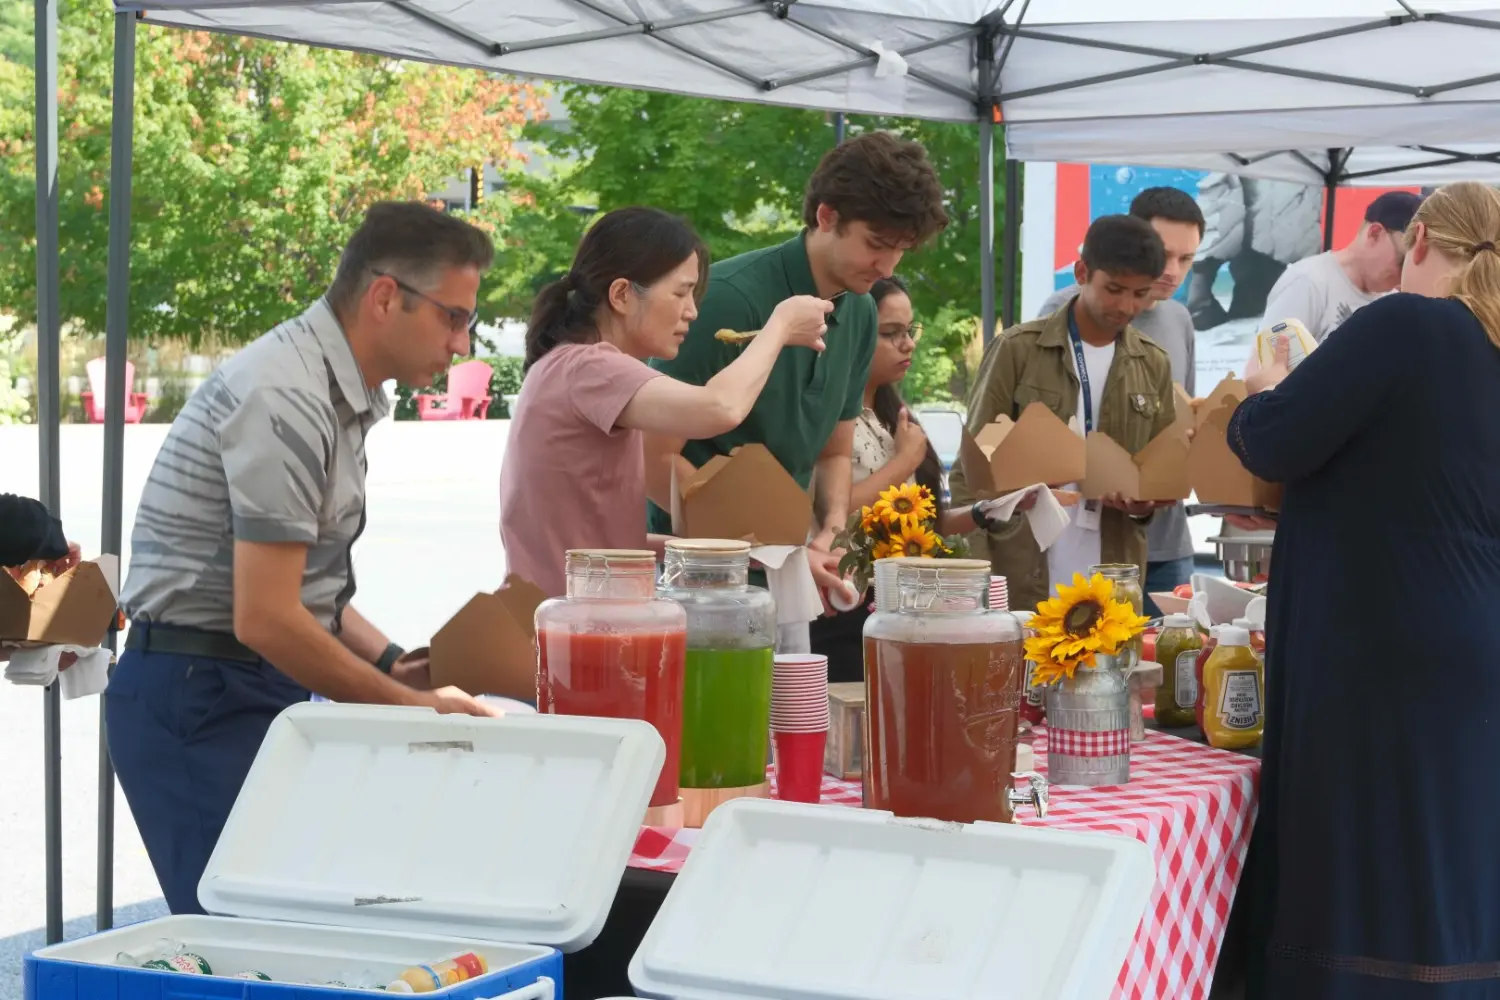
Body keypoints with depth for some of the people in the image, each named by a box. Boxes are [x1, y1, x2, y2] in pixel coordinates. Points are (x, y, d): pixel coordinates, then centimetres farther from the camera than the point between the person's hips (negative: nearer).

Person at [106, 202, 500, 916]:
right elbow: (265, 619, -22)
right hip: (199, 698, -10)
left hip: (251, 695, 10)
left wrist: (392, 664, 7)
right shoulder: (287, 401, -18)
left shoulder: (339, 394, 14)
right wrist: (411, 707, -13)